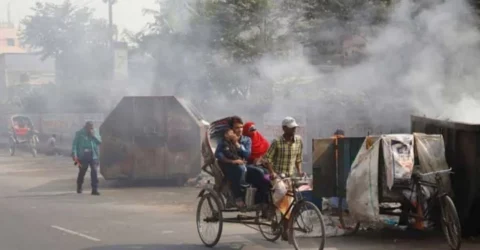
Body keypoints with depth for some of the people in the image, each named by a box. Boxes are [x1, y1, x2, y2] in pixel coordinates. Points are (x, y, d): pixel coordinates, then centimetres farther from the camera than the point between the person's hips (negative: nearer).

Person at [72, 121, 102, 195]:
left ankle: (95, 189, -12)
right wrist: (74, 155, -15)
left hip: (93, 156, 2)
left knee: (94, 171, -11)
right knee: (82, 172, 10)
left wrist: (94, 135, -9)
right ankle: (79, 188, 33)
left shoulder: (94, 133, 11)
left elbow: (100, 141, 4)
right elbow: (75, 144, -5)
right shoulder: (79, 133, -1)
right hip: (83, 156, -2)